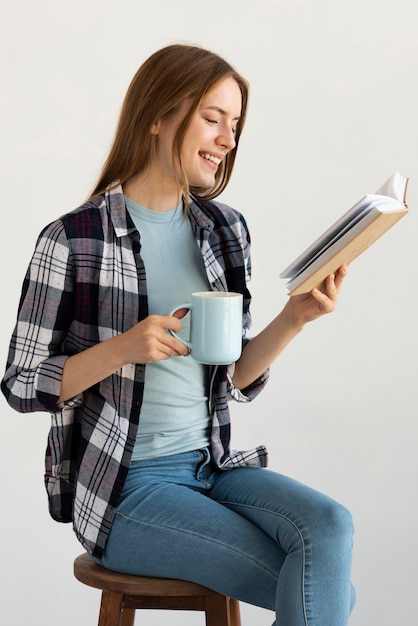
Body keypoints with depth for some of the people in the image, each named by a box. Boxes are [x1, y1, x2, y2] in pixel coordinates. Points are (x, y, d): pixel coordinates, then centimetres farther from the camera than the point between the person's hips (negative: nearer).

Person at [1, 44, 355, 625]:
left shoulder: (225, 230, 7)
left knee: (329, 526, -24)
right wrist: (124, 347, -21)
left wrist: (293, 319, -6)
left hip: (212, 465, 5)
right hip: (122, 488, -5)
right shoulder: (75, 240, -10)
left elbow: (236, 376, 12)